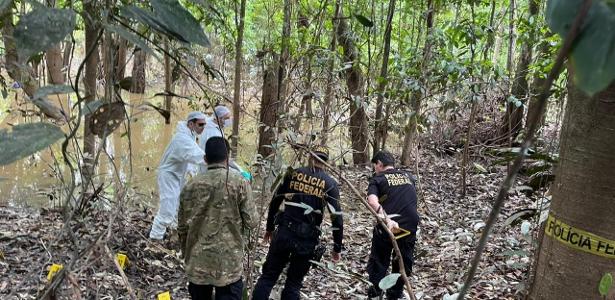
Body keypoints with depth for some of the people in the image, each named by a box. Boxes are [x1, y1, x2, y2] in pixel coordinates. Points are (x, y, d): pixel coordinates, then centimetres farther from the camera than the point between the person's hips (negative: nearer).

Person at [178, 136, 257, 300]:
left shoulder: (190, 186, 1)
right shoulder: (239, 182, -10)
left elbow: (182, 228, 8)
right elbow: (251, 221, -9)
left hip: (197, 262, 4)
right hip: (228, 261, -3)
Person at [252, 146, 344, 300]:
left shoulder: (293, 174, 5)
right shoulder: (330, 183, 0)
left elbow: (275, 202, 10)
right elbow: (337, 217, -3)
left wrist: (270, 228, 22)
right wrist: (337, 248, 5)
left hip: (284, 233, 1)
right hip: (307, 239, -1)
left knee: (268, 276, 12)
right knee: (294, 283, 13)